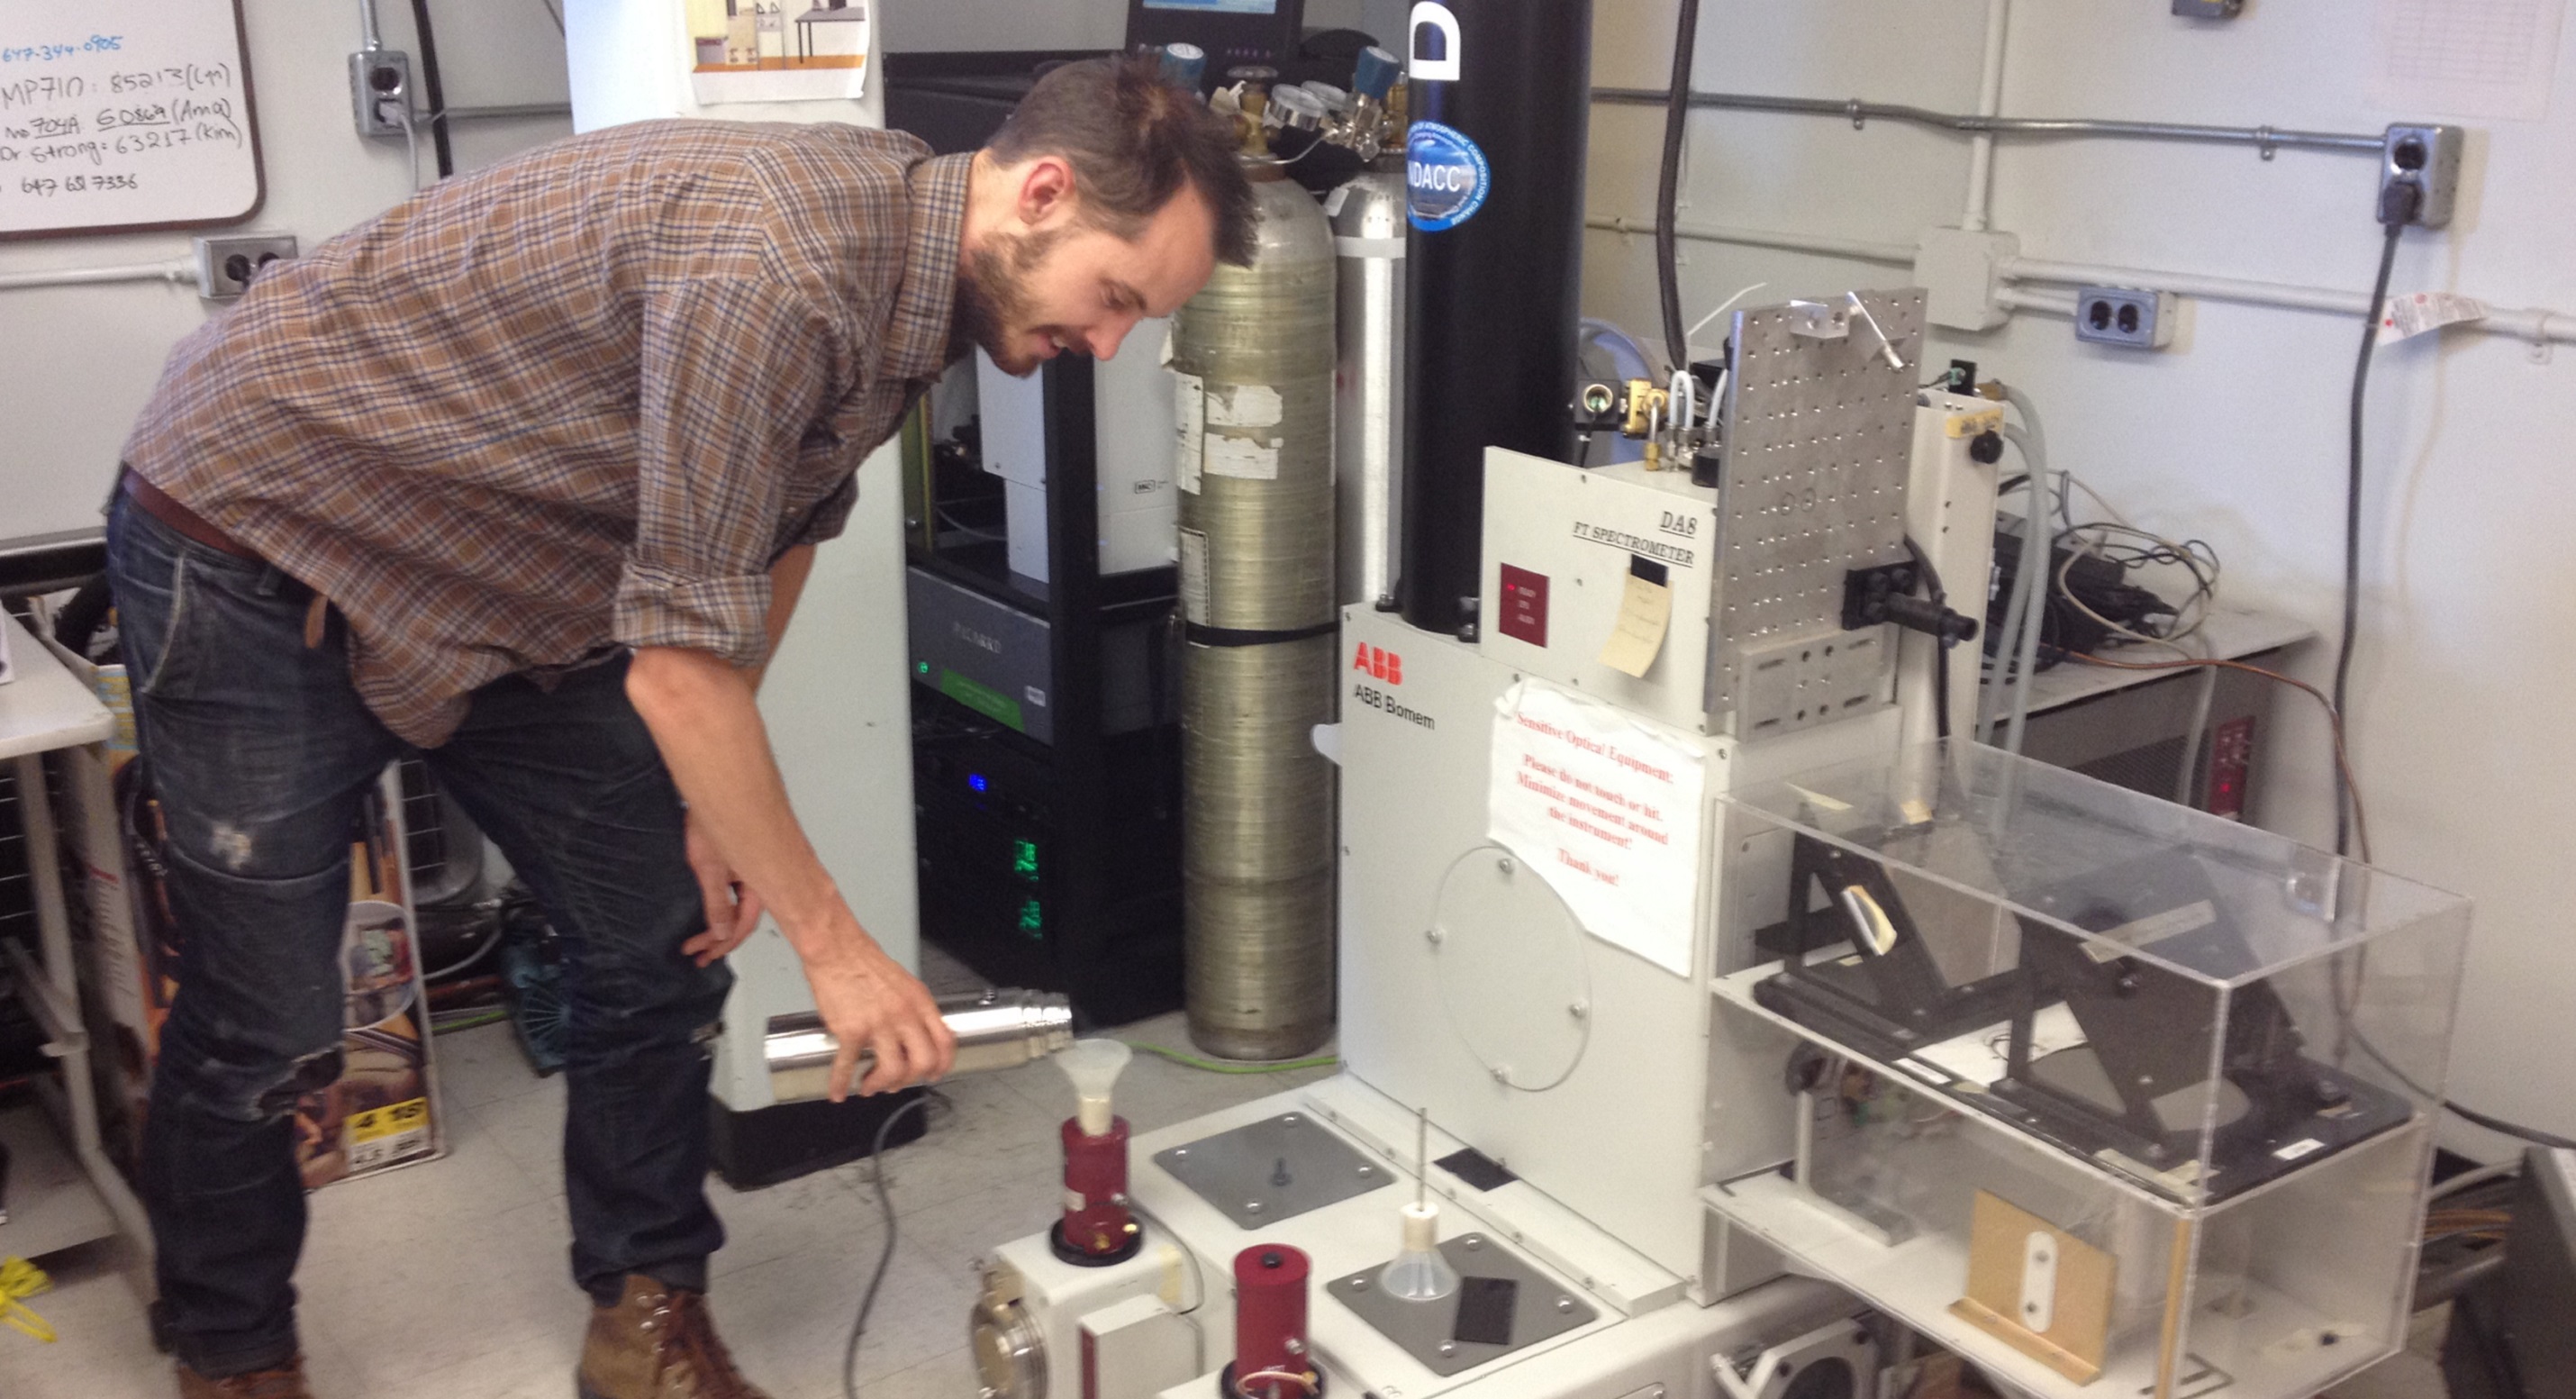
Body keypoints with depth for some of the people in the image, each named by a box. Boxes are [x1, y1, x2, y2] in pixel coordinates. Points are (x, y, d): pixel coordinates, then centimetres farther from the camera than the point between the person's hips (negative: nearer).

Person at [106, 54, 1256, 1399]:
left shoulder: (907, 272, -6)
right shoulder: (776, 266, -34)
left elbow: (785, 522, 8)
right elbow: (679, 669, -31)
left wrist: (713, 803, 4)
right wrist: (834, 945, -22)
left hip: (503, 584, 8)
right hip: (253, 535, -8)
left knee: (664, 937, 4)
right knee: (268, 1023, 1)